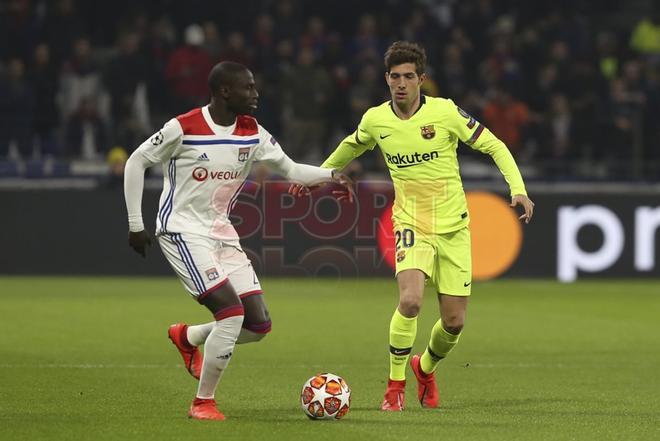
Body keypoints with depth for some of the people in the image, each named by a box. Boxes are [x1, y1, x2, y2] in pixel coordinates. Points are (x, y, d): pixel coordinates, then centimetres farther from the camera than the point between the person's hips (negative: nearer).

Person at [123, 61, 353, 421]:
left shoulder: (252, 134, 3)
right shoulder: (184, 128, -15)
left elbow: (290, 170, 12)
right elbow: (136, 162, -5)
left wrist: (330, 175, -7)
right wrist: (135, 224, -6)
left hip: (222, 232, 7)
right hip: (183, 232, -7)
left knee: (259, 324, 0)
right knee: (232, 313, -21)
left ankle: (187, 337, 27)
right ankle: (203, 402, -7)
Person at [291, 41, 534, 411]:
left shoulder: (446, 112, -10)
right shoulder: (375, 120, -2)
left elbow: (495, 147, -3)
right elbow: (352, 147, 22)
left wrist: (518, 189, -17)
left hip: (453, 227, 0)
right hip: (411, 224, 0)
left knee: (455, 322, 1)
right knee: (410, 300, -26)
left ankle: (426, 367, 35)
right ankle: (395, 386, -8)